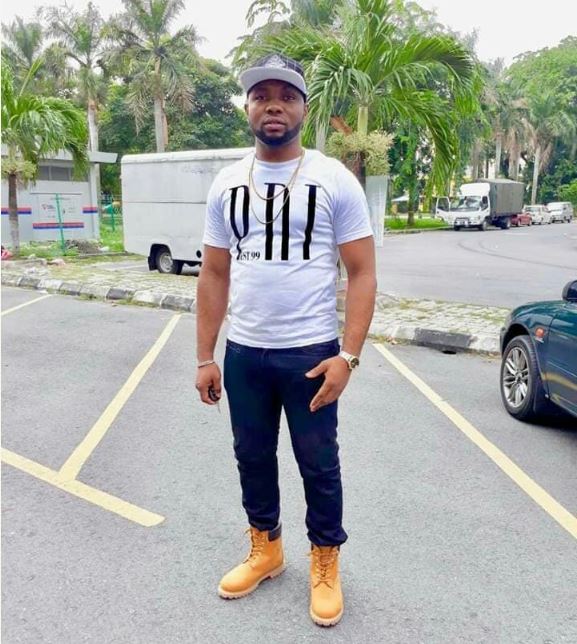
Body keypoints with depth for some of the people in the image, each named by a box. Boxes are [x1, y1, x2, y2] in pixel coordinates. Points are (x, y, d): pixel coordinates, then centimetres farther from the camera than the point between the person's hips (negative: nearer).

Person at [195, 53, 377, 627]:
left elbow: (362, 272, -7)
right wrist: (204, 358, 4)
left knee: (318, 464, 10)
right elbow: (214, 275, 7)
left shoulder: (334, 180, -5)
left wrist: (347, 356, -15)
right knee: (252, 457, 17)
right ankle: (265, 550, 40)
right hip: (243, 353, 4)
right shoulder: (226, 184, 5)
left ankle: (325, 564, 33)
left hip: (311, 353, -3)